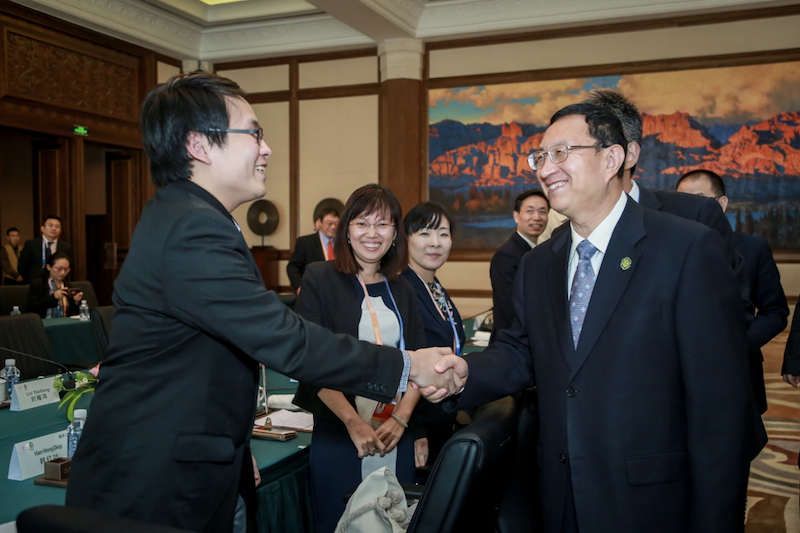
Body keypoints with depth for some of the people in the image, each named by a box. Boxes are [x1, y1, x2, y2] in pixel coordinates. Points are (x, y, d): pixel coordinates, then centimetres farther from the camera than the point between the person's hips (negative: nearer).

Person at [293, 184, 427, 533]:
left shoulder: (401, 290, 9)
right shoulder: (320, 279, -4)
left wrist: (401, 418, -8)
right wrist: (353, 422, -15)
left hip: (398, 435, 4)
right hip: (338, 433, -4)